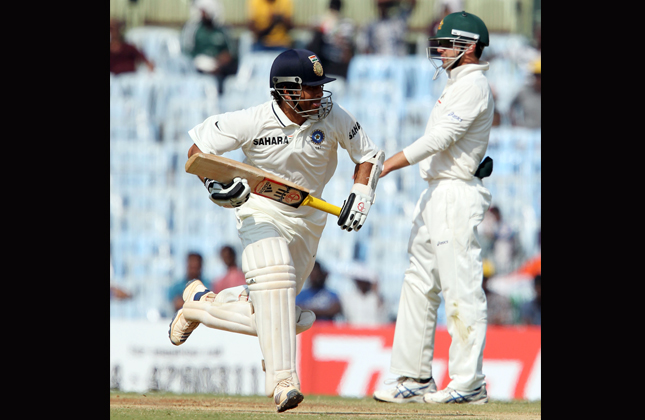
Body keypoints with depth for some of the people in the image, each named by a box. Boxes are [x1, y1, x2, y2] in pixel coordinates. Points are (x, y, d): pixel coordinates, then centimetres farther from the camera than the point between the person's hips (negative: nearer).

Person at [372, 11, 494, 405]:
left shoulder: (474, 85, -12)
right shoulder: (457, 85, 20)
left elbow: (441, 138, -20)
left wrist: (386, 166, -21)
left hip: (457, 195, -11)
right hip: (436, 195, 11)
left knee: (462, 290, -10)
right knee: (419, 285, 11)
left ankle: (469, 384, -9)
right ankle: (416, 380, 14)